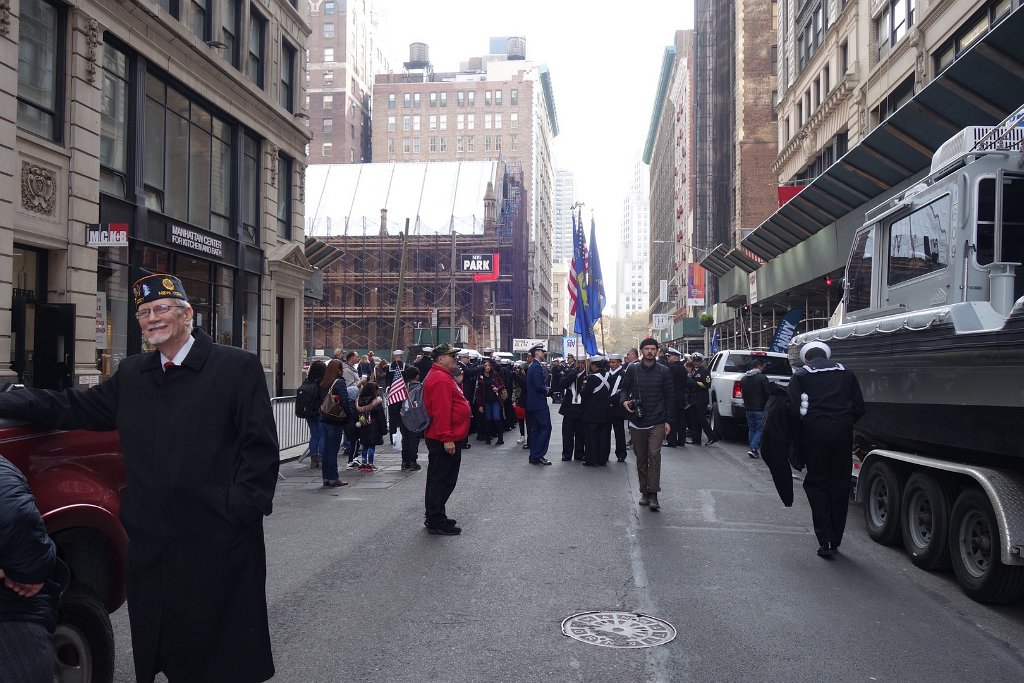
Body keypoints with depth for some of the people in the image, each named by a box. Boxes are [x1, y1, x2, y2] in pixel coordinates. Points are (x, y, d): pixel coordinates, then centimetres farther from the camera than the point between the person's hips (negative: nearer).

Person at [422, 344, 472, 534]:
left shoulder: (442, 376, 17)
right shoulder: (440, 379, -19)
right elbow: (441, 411, -26)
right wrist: (447, 438, -27)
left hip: (441, 439, 11)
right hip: (446, 440, -11)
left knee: (438, 479, 17)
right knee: (443, 480, -5)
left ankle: (434, 517, 27)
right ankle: (436, 523, 1)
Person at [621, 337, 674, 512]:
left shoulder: (663, 371, 2)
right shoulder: (633, 369, 4)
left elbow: (668, 397, 4)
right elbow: (625, 388, 12)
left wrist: (667, 420, 0)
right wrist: (624, 401, -11)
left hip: (657, 422, -2)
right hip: (637, 422, 2)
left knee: (654, 455, -16)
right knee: (641, 458, 9)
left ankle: (653, 494, -14)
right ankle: (644, 492, 21)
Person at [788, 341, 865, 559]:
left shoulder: (800, 376, 4)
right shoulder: (845, 373, 14)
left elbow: (794, 409, -7)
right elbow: (859, 407, 8)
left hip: (815, 432, -3)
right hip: (843, 432, 3)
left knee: (816, 482, 8)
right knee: (839, 484, 12)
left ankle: (825, 539, -1)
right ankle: (835, 540, 17)